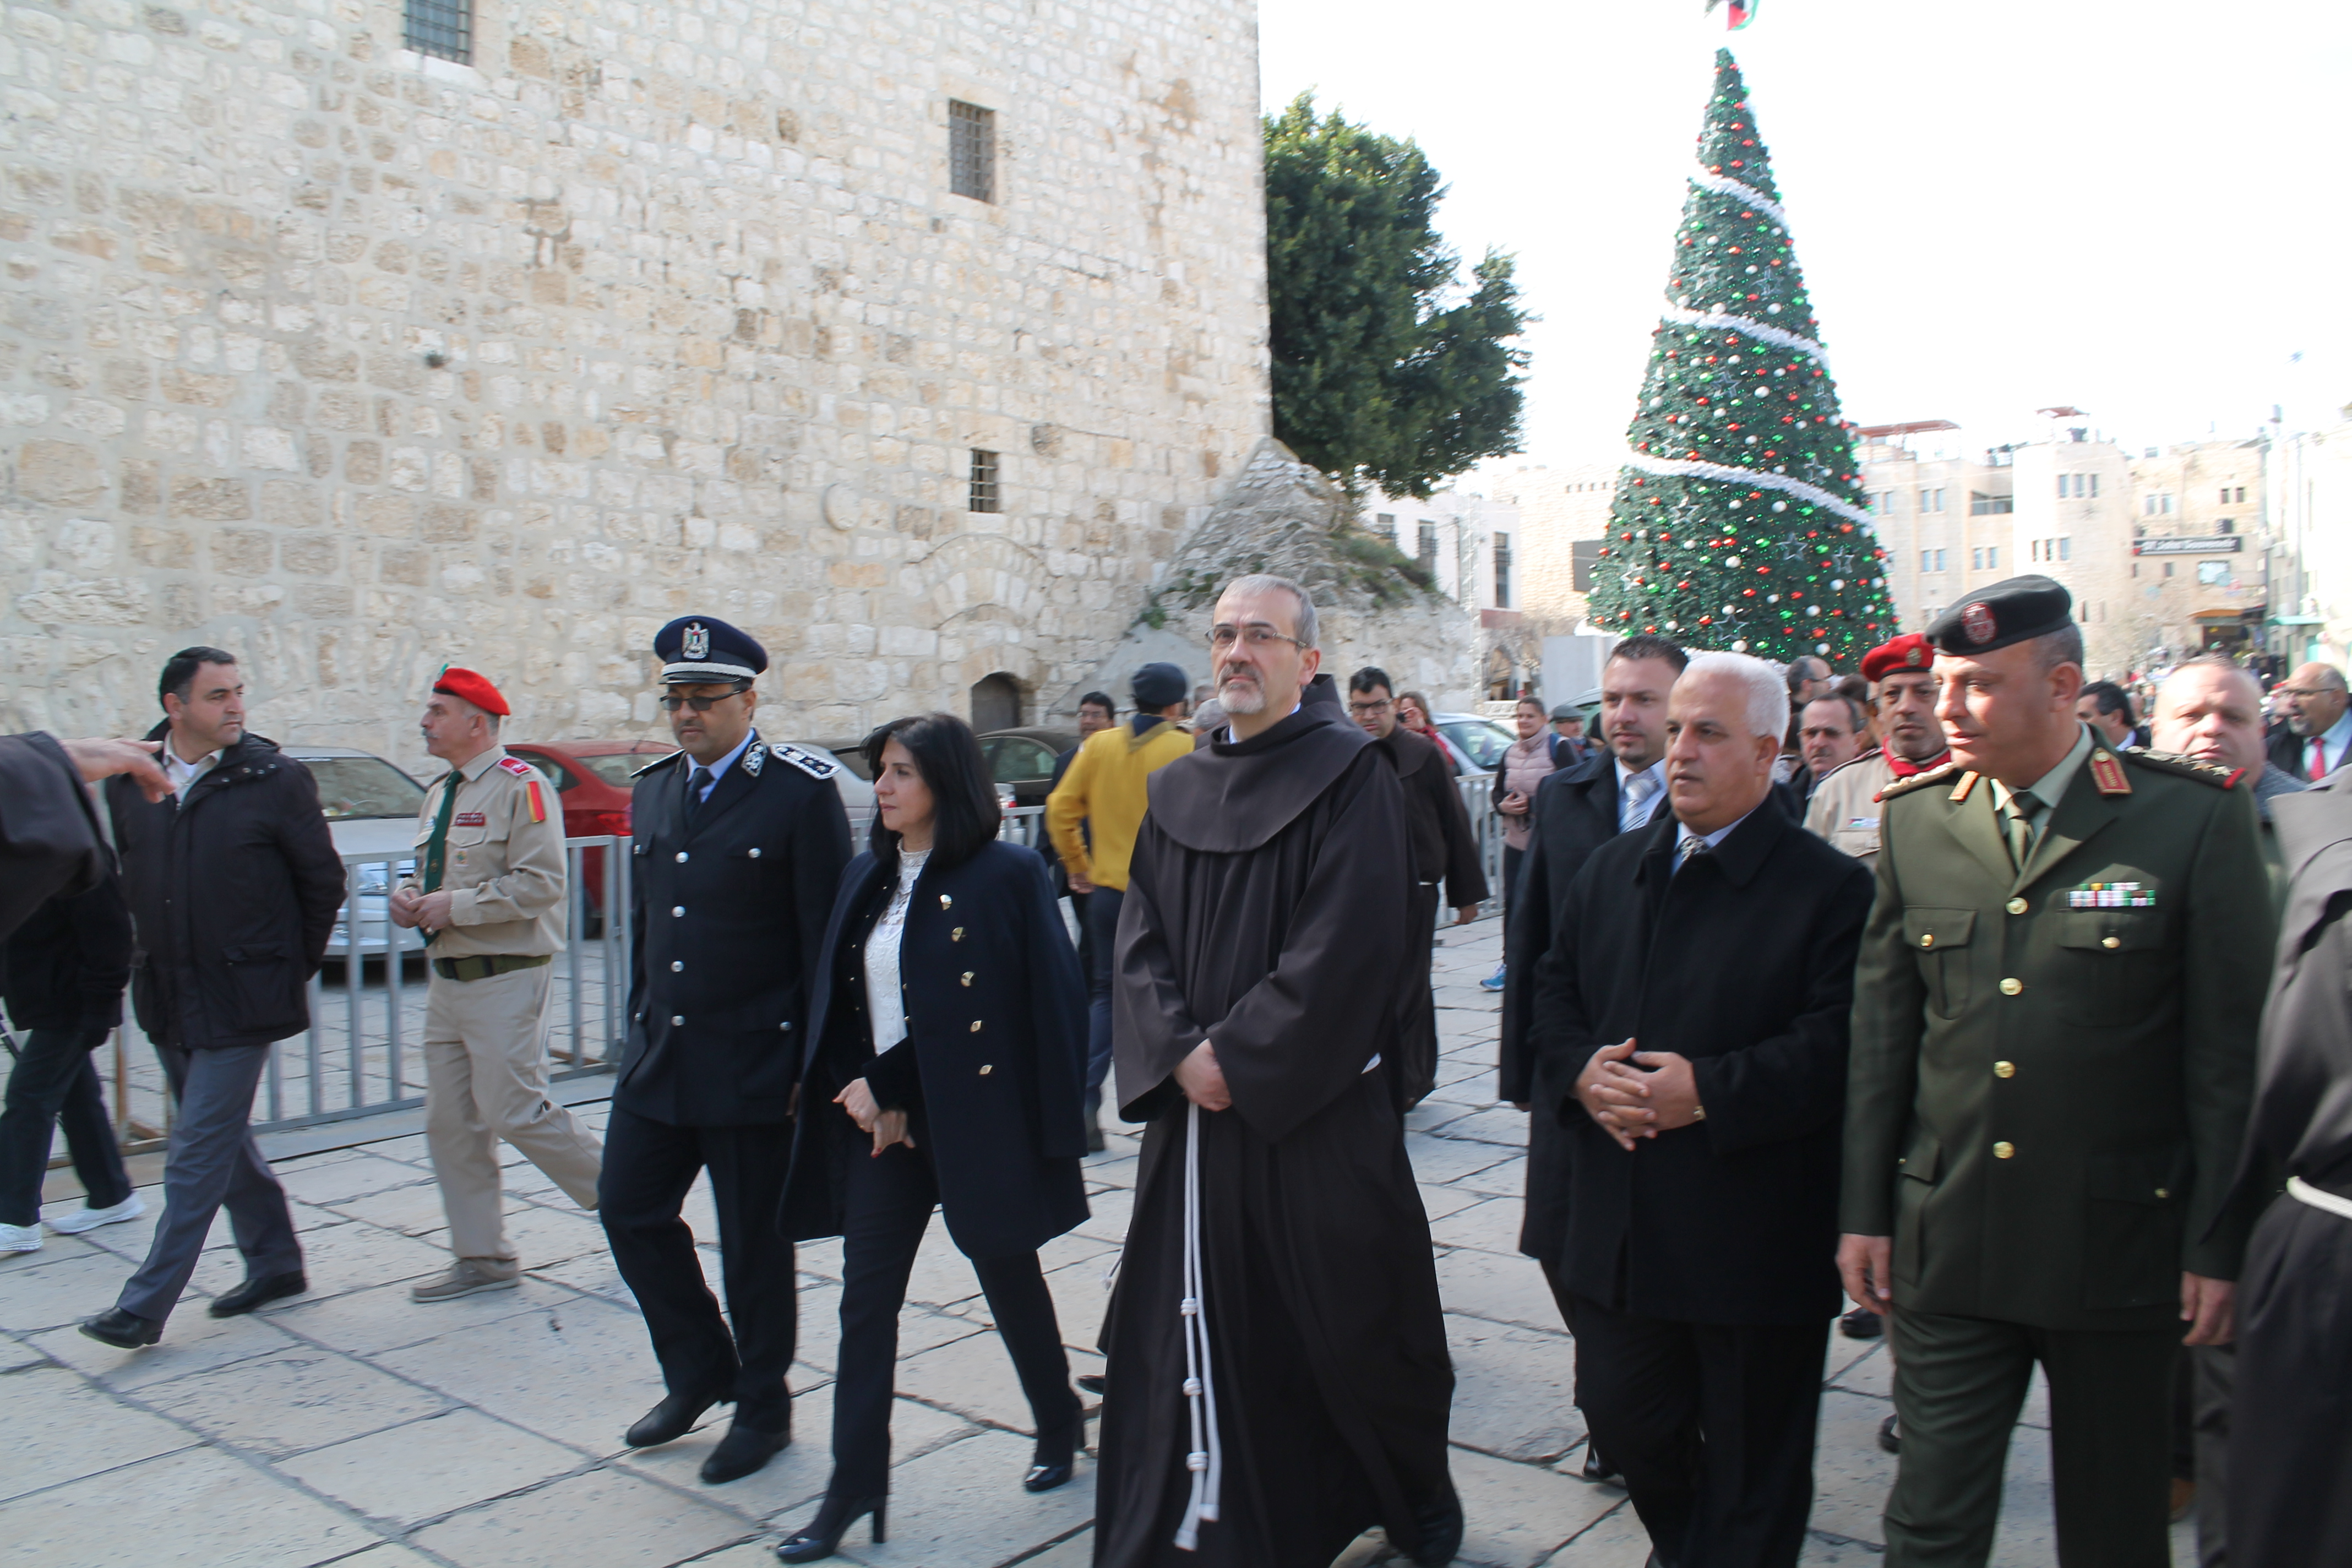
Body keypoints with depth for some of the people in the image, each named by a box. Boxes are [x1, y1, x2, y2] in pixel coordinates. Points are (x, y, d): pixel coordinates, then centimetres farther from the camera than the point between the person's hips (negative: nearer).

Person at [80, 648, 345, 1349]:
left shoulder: (276, 780, -9)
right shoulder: (129, 782, 3)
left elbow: (323, 881, -2)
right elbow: (129, 876, 17)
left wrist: (293, 966, 2)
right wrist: (151, 951, 12)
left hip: (241, 999, -5)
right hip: (167, 998, 6)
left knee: (199, 1154, -3)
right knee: (223, 1139, 15)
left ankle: (146, 1305, 4)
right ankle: (275, 1263, 29)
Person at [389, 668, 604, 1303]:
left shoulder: (521, 787, -12)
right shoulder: (440, 794, 16)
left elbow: (540, 883, -19)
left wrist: (455, 906, -18)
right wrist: (410, 894, 3)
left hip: (505, 979, -9)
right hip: (448, 979, 9)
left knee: (515, 1111, -9)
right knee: (449, 1121, 9)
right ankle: (482, 1257, 19)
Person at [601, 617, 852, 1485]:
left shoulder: (801, 792, -11)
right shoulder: (653, 791, 10)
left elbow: (826, 937, -12)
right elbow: (642, 924, 16)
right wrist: (639, 1033, 16)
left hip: (754, 1064, -6)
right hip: (658, 1057, 7)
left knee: (753, 1242, 5)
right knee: (628, 1209, 11)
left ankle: (763, 1407, 26)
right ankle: (699, 1371, 33)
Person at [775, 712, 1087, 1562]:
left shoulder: (1007, 874, -11)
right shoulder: (866, 878, 8)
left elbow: (1047, 1006, -15)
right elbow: (838, 1002, 11)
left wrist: (897, 1088, -13)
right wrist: (864, 1089, -7)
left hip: (976, 1122, -5)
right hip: (880, 1118, 5)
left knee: (1009, 1278, 12)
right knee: (865, 1299, 4)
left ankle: (1059, 1426, 36)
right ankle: (855, 1486, 16)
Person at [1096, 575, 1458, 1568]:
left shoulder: (1352, 776, -7)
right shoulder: (1179, 792, 11)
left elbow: (1344, 946, -15)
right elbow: (1141, 936, 6)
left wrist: (1241, 1056, -16)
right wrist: (1181, 1052, -9)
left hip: (1315, 1105, -5)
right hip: (1196, 1106, 5)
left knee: (1349, 1322, 7)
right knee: (1200, 1328, 8)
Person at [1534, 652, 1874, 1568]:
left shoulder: (1829, 888, -9)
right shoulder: (1614, 870, 10)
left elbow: (1838, 1046, -17)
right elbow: (1554, 992, 13)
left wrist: (1708, 1092, -23)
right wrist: (1582, 1071, -7)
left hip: (1757, 1242, -5)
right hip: (1622, 1230, 6)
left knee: (1752, 1469, 10)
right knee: (1621, 1416, 17)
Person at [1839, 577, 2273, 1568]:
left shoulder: (2193, 818, -7)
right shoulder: (1915, 819, 3)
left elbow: (2229, 1046, -5)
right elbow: (1881, 1029, 6)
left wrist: (2218, 1244, -6)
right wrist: (1864, 1209, 5)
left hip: (2118, 1242, -2)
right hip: (1947, 1241, 2)